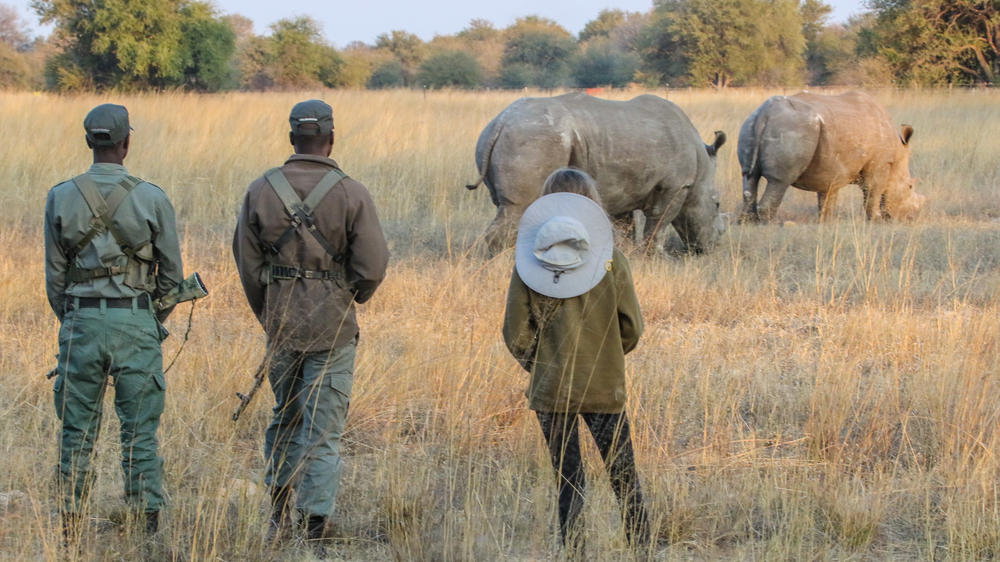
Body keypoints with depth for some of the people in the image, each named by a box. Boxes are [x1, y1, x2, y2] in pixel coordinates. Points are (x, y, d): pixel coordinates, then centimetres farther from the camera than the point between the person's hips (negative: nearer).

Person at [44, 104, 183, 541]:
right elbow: (171, 272, 2)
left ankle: (70, 526, 10)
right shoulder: (152, 199, -4)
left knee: (77, 431, 8)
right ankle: (147, 523, 3)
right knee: (141, 431, 4)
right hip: (136, 323, -1)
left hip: (81, 322, 1)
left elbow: (54, 275, 3)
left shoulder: (61, 198, -1)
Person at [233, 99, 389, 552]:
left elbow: (247, 262, 2)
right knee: (322, 429, 3)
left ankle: (278, 516, 25)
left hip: (281, 326, 3)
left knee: (285, 416, 22)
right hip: (333, 328, -3)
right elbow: (372, 266, -12)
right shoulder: (351, 194, -12)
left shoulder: (261, 191, -3)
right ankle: (314, 528, 1)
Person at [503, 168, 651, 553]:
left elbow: (517, 336, -5)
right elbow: (631, 328, -3)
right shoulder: (610, 259, -7)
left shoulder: (528, 263, -7)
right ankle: (640, 550, 12)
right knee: (624, 478, 11)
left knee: (568, 482, 9)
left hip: (550, 391, 0)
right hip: (605, 389, 0)